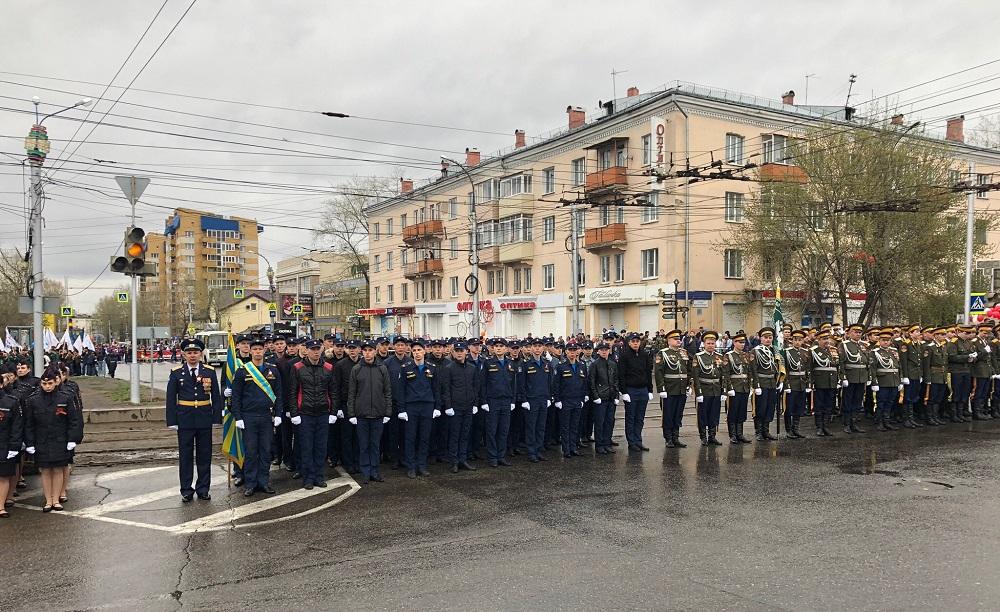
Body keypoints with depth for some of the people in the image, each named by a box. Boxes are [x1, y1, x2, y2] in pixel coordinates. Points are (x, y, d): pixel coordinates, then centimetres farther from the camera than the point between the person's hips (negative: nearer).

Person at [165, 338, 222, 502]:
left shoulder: (210, 372, 2)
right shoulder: (176, 373, 0)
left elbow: (216, 396, 4)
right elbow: (171, 398, 1)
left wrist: (217, 418, -1)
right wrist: (172, 421, -4)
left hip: (205, 419, 1)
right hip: (184, 419, -1)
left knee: (204, 455, 7)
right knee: (185, 456, 5)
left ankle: (203, 489, 18)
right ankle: (186, 491, 15)